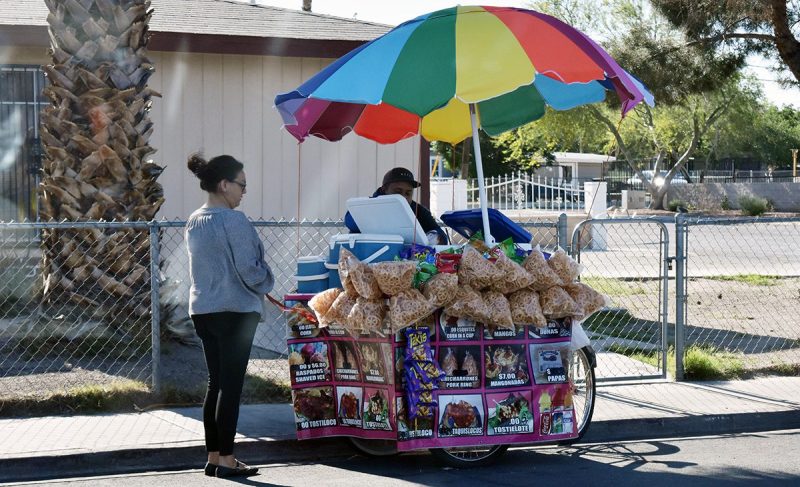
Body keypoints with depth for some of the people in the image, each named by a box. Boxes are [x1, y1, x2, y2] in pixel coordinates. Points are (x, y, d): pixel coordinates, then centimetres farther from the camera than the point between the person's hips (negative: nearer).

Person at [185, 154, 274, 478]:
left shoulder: (194, 222, 10)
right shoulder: (233, 221, -15)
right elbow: (248, 268, -15)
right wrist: (265, 284, 4)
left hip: (202, 310, 8)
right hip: (236, 310, -8)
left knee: (215, 382, 12)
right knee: (231, 385, -3)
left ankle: (213, 457, 15)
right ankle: (225, 460, 0)